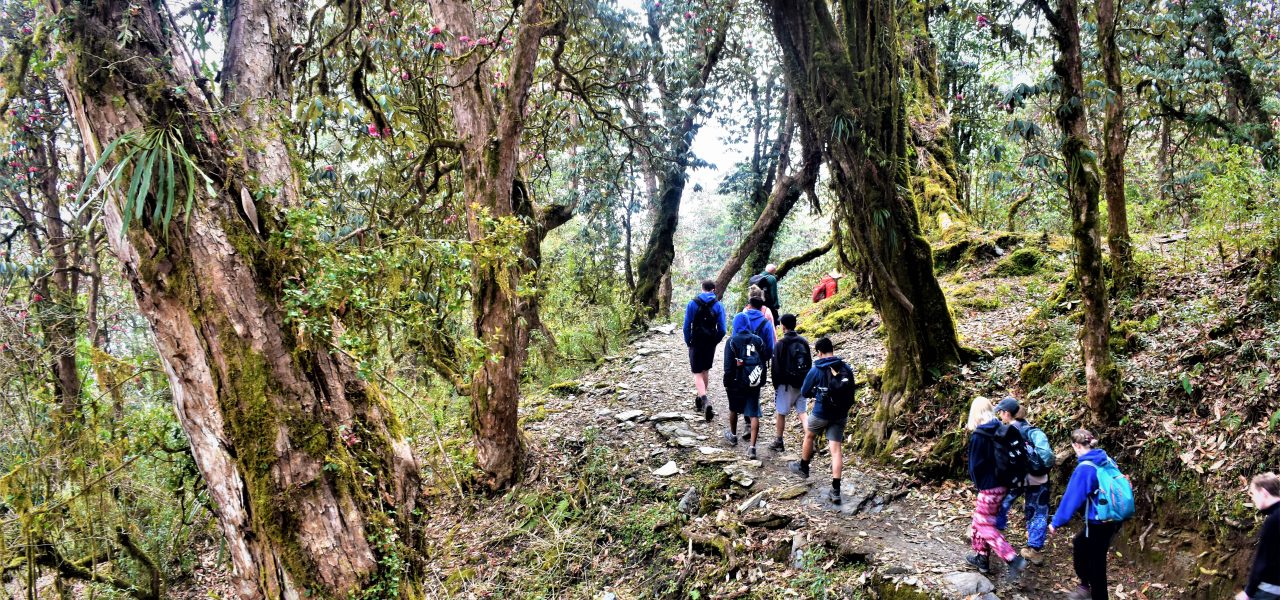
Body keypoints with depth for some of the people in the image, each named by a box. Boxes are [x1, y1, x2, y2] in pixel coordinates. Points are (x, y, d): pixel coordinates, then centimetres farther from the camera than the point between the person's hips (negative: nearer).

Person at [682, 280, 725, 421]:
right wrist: (715, 342, 10)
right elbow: (722, 330, -5)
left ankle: (704, 401, -23)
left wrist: (688, 342, 4)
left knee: (697, 373, -2)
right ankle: (700, 398, 34)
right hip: (710, 344, 2)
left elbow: (687, 326, -8)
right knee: (705, 370, 20)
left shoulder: (692, 304, -6)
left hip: (696, 344, -2)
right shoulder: (718, 306, -3)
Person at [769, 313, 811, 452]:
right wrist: (806, 381, 17)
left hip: (786, 384, -5)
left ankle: (778, 442, 15)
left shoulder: (781, 343, -12)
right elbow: (810, 363, 10)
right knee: (802, 412, 9)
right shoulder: (804, 342, 4)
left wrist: (776, 384, 1)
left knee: (780, 412, 7)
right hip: (802, 383, 5)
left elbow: (776, 367, -9)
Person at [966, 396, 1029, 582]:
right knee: (979, 520, 20)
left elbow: (975, 465, -12)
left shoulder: (978, 435, -18)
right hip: (1003, 484, 8)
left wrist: (978, 484, 6)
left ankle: (1014, 559, -8)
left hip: (989, 487, -8)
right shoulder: (1002, 431, 2)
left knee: (985, 526, 2)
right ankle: (982, 558, 28)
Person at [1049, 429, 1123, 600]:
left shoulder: (1085, 468, -21)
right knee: (1079, 543, 25)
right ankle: (1086, 585, 33)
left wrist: (1056, 523, -10)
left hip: (1100, 522, -8)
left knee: (1096, 563, 6)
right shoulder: (1106, 460, 2)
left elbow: (1072, 497, -19)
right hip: (1114, 518, 8)